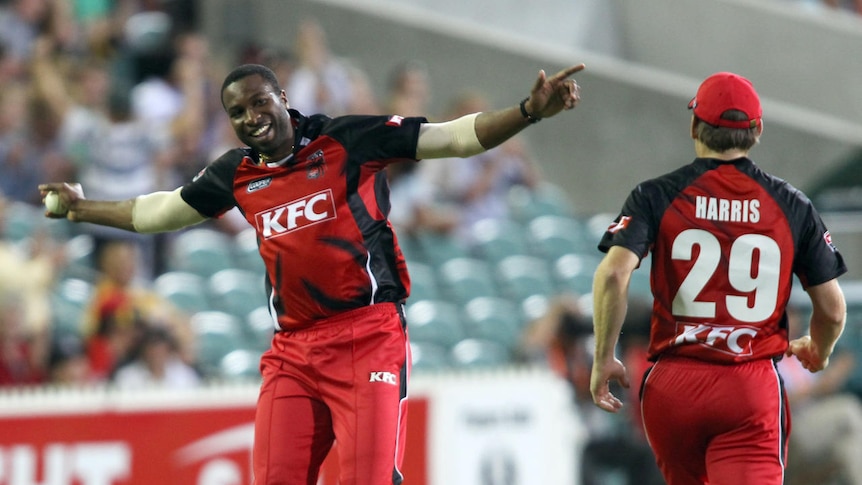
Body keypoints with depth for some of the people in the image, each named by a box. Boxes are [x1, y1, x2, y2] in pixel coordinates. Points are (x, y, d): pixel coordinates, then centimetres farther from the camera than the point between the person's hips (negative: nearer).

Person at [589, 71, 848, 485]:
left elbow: (613, 274, -13)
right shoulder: (793, 206, 6)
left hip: (672, 387, 1)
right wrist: (818, 352, 29)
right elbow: (833, 310, 7)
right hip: (754, 389, -1)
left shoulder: (656, 196, 2)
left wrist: (603, 359, -3)